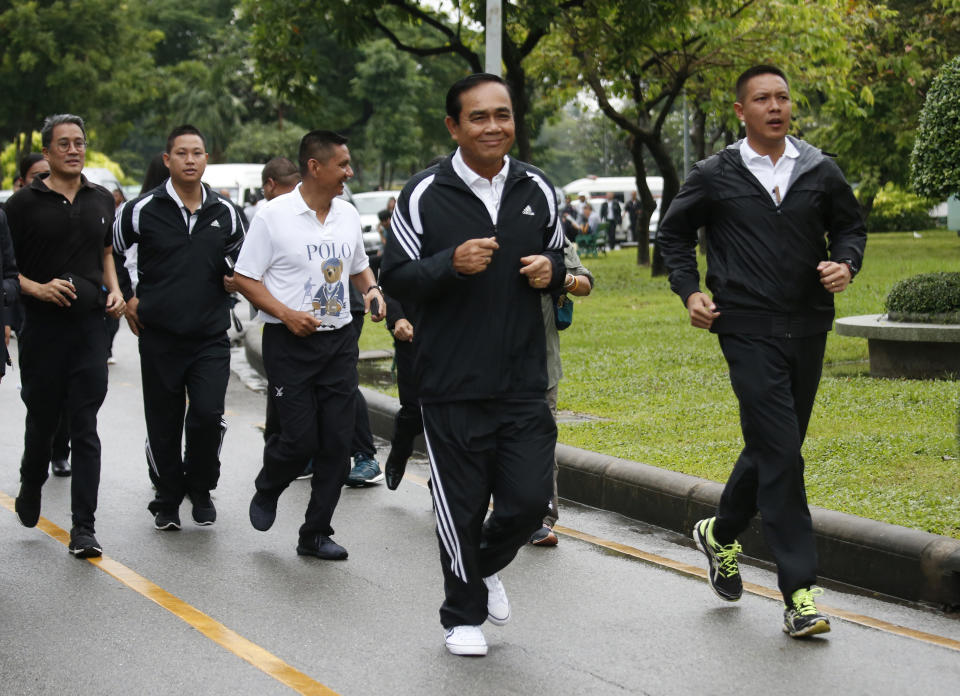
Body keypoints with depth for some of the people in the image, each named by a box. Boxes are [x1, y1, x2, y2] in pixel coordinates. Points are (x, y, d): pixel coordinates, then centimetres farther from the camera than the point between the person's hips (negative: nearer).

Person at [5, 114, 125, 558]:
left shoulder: (102, 201, 10)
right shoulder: (24, 203, -3)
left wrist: (114, 290, 5)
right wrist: (38, 288, -18)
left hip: (89, 326, 2)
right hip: (42, 328, -2)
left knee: (85, 430, -2)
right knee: (42, 421, 11)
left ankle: (84, 529, -2)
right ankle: (30, 490, 41)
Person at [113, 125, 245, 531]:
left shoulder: (224, 214, 6)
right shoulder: (143, 210, -3)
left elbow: (242, 257, 25)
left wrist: (236, 282, 5)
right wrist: (126, 299, 5)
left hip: (211, 337, 1)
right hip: (159, 337, -1)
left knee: (208, 414, -12)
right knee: (163, 423, 5)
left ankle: (200, 489, 12)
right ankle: (168, 500, 23)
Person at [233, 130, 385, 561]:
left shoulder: (348, 215, 9)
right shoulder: (274, 216, -9)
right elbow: (245, 278, -7)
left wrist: (372, 291, 2)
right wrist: (287, 314, -18)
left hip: (339, 341, 5)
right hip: (290, 344, -5)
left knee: (336, 444, 2)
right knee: (299, 438, -7)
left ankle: (316, 534, 13)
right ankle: (266, 492, 26)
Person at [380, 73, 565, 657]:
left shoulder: (537, 190, 6)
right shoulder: (425, 194, -5)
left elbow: (558, 259, 19)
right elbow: (396, 277, -4)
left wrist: (551, 270, -6)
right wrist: (451, 264, -21)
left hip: (524, 383, 3)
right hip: (453, 385, -3)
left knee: (529, 499, 1)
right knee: (462, 508, 6)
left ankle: (488, 565, 33)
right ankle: (464, 615, 26)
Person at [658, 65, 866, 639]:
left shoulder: (821, 172, 6)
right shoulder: (716, 177, 2)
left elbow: (851, 226, 17)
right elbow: (675, 231, 15)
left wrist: (846, 263, -4)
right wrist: (690, 290, 3)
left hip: (808, 327, 4)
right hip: (748, 328, -4)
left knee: (774, 445, 14)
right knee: (780, 449, -13)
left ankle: (722, 535, 40)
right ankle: (799, 590, -10)